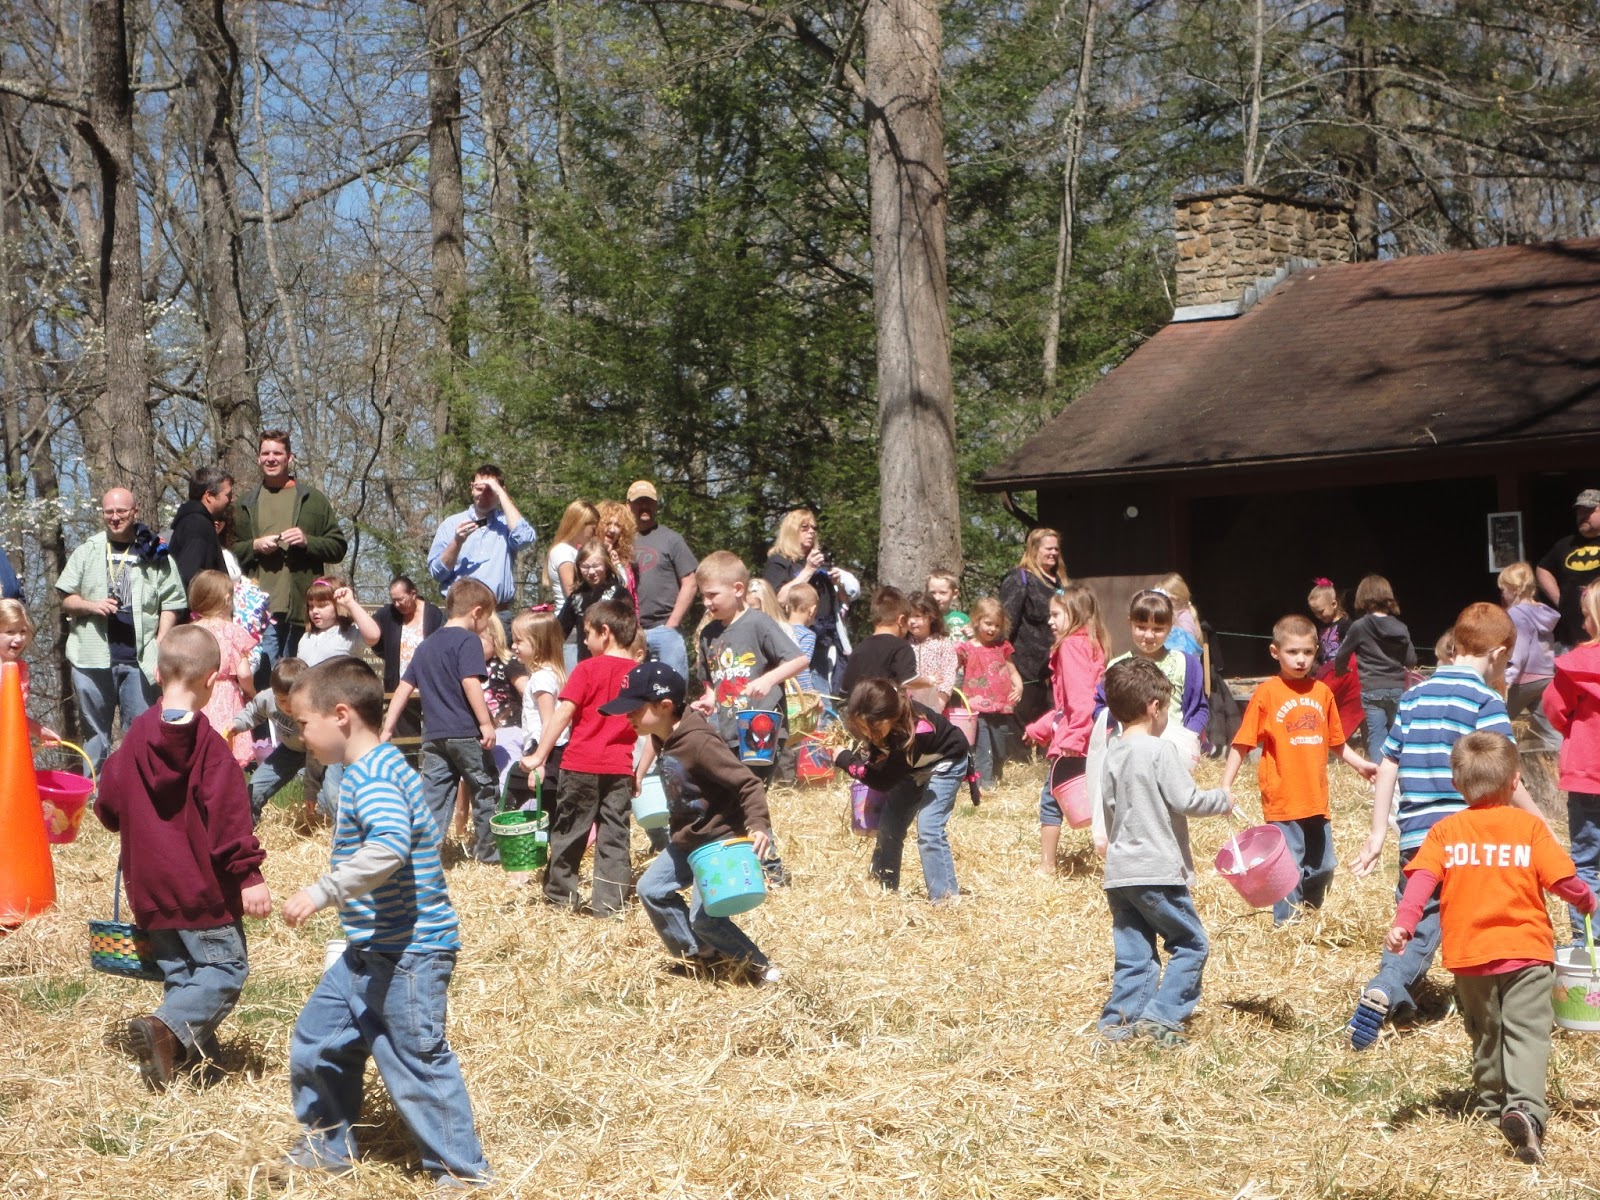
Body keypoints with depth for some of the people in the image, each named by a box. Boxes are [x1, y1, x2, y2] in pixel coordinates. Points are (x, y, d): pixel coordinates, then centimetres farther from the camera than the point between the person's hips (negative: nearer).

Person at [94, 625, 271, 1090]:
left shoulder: (136, 736, 2)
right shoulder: (207, 745, -14)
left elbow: (108, 806, 10)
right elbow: (228, 816, -19)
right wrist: (248, 875, -17)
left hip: (148, 886, 6)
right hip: (201, 885, -6)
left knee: (178, 971, 17)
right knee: (225, 966, -1)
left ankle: (195, 1050, 13)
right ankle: (166, 1027, -20)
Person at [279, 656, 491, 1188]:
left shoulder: (373, 776, -22)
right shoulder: (371, 770, 11)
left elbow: (389, 844, -40)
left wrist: (322, 892, -39)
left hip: (408, 954, -11)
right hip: (367, 951, 11)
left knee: (416, 1064, -1)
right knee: (316, 1039, 18)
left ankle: (461, 1170, 12)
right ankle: (327, 1147, 32)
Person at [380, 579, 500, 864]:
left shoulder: (426, 646, 16)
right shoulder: (468, 641, -7)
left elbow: (404, 688, 15)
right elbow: (470, 683, -20)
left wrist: (387, 730, 16)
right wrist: (486, 723, -20)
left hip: (433, 735, 6)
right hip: (465, 733, -6)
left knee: (434, 796, 5)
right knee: (485, 790, 9)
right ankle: (489, 850, 18)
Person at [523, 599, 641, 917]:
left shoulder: (588, 669, -7)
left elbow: (562, 714, -11)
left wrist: (539, 757, -9)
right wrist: (640, 772, 11)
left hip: (581, 765, -3)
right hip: (620, 769, 3)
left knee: (568, 830, 11)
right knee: (614, 834, 6)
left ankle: (561, 893, 21)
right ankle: (608, 901, 2)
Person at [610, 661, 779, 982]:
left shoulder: (699, 742, -26)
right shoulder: (661, 741, 2)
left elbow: (748, 783, -26)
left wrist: (758, 824, -39)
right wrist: (676, 831, 20)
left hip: (721, 840, -10)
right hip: (687, 840, 10)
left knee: (703, 917, -12)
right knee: (651, 888, 12)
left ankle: (757, 966, 8)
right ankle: (700, 954, 25)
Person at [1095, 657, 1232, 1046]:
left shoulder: (1112, 754, 9)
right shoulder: (1161, 751, -13)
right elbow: (1186, 801, -14)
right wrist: (1222, 799, 3)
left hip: (1119, 872, 7)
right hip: (1159, 871, -7)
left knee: (1133, 952, 13)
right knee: (1190, 944, 5)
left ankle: (1119, 1020, 11)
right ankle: (1161, 1016, -3)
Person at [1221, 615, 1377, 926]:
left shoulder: (1321, 692, 6)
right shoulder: (1267, 693, -7)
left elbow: (1335, 741, 17)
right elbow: (1242, 743, -6)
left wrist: (1359, 764, 5)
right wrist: (1226, 785, -12)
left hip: (1317, 800, 5)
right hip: (1283, 800, -5)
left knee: (1323, 868, 14)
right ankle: (1286, 923, 12)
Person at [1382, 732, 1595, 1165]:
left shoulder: (1445, 832, 1)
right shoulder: (1529, 826, -2)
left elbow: (1421, 879, -12)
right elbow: (1561, 878, -3)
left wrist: (1403, 923, -20)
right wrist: (1585, 900, 16)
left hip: (1468, 954, 2)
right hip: (1526, 950, -2)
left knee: (1485, 1030, 21)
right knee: (1526, 1032, -9)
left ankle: (1489, 1103, 32)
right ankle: (1524, 1108, -28)